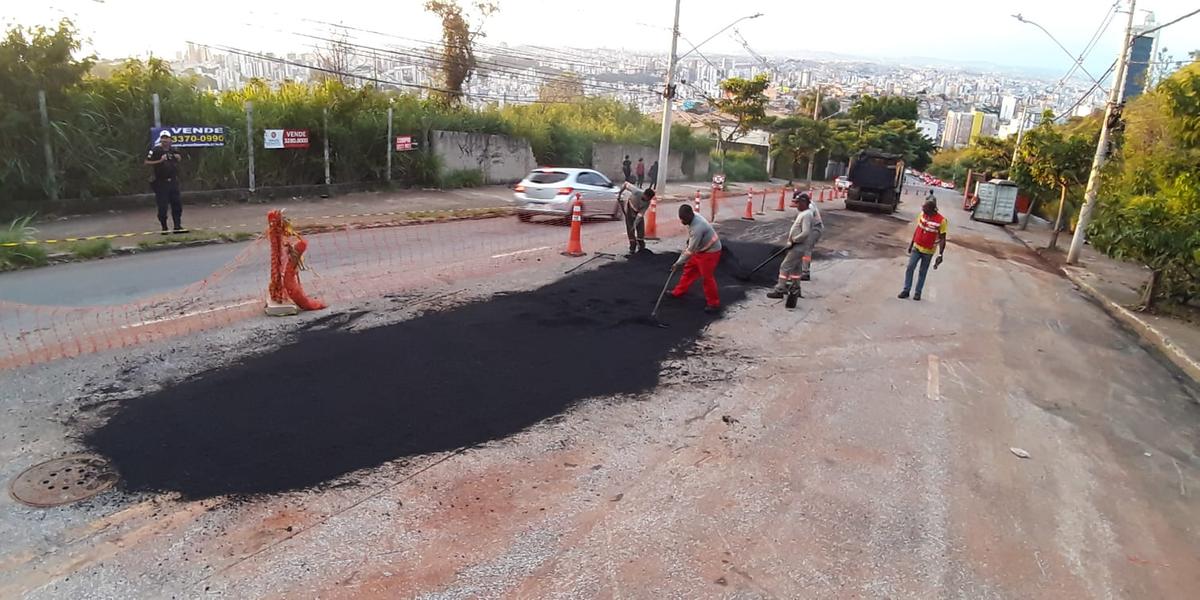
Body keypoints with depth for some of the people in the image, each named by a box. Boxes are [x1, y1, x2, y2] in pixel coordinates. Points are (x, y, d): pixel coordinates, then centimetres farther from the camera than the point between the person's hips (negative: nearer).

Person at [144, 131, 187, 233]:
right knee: (162, 207, -2)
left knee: (177, 205, 5)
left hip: (173, 182, 5)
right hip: (161, 183, -5)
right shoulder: (155, 150, -6)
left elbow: (177, 162, 27)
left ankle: (177, 226, 10)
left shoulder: (173, 150, 11)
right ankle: (164, 228, 7)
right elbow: (146, 162, -10)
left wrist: (178, 158, 6)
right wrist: (160, 161, -19)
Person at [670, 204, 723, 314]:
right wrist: (689, 240, 12)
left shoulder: (697, 227, -35)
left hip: (710, 251, -10)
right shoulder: (692, 216, -9)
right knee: (689, 269, 17)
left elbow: (691, 250, -29)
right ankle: (679, 292, 33)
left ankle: (714, 304, 8)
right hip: (700, 249, 10)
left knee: (707, 278, -5)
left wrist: (678, 263, -23)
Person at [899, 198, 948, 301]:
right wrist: (911, 243, 13)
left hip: (928, 251, -4)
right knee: (909, 268, 0)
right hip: (916, 248, 4)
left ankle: (917, 292, 19)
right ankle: (906, 290, 7)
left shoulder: (941, 221, -20)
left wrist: (940, 255, -19)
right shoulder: (922, 214, -5)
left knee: (922, 272, 8)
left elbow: (942, 239, -15)